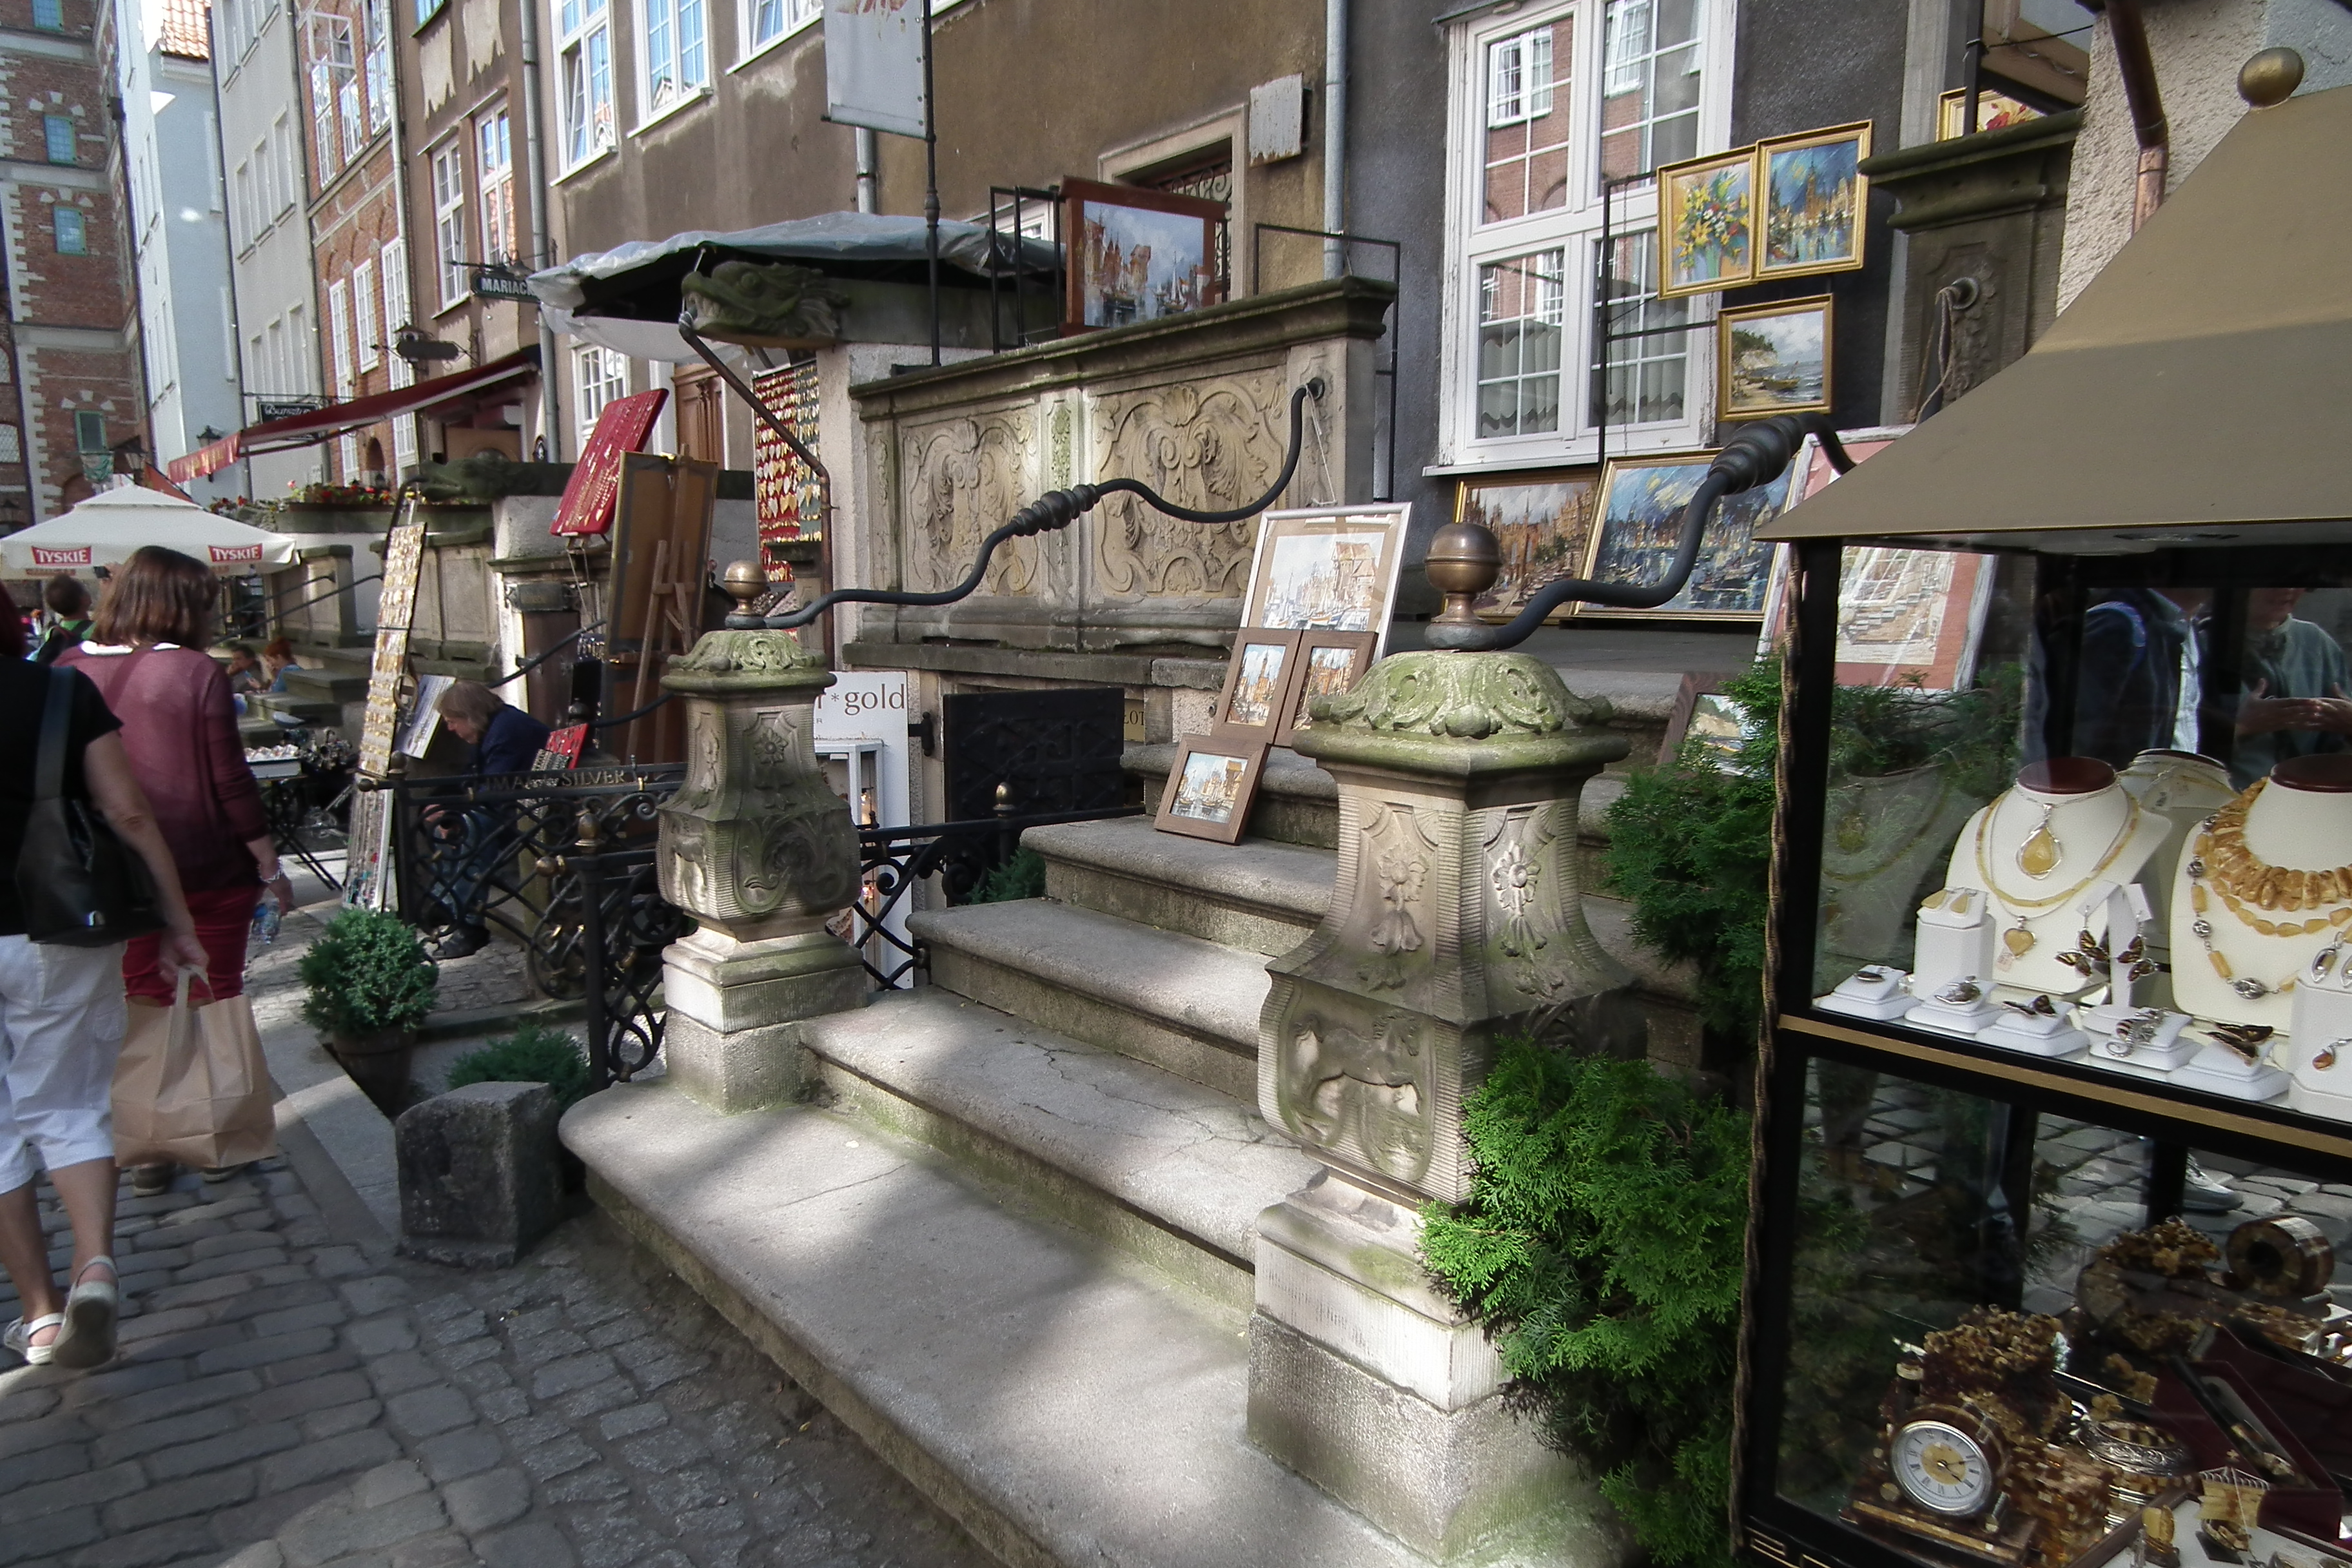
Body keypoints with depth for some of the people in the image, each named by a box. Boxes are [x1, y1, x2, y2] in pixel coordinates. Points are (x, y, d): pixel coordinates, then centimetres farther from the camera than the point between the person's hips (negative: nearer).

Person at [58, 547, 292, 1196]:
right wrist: (269, 865, -2)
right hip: (207, 869, -3)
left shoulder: (69, 672, -1)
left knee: (142, 1008, 13)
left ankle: (147, 1150, 19)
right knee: (216, 1000, 9)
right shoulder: (197, 673, -13)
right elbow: (231, 782, -11)